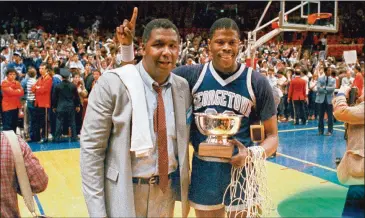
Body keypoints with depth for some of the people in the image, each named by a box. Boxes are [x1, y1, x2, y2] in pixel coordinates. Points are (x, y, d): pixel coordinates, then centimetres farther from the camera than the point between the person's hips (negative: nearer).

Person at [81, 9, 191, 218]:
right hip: (123, 191, -4)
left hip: (167, 190, 4)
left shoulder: (183, 87, -1)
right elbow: (91, 148, -13)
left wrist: (185, 190, 9)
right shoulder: (111, 84, -15)